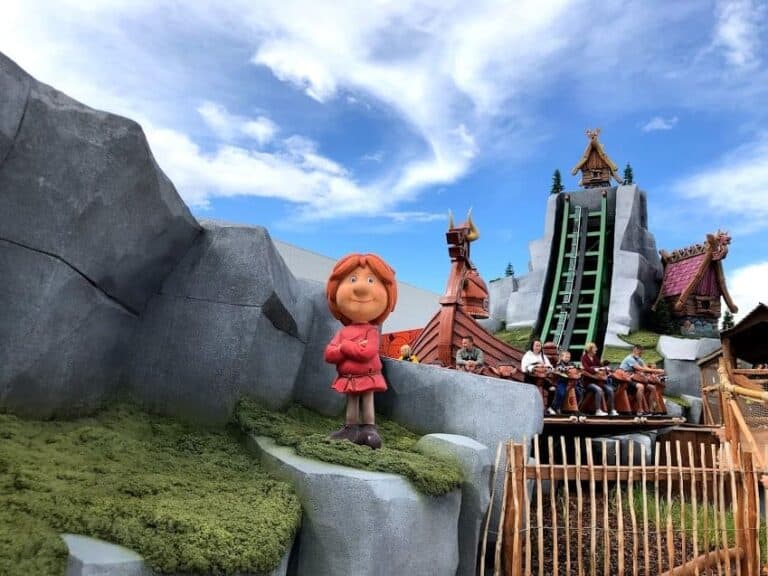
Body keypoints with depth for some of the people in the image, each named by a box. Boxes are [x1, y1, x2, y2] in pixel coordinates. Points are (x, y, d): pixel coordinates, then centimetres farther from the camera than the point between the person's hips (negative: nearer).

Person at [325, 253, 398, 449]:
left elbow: (368, 352, -27)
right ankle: (351, 429, 22)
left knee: (367, 404, 4)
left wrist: (345, 346, -16)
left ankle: (369, 430, 10)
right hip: (348, 378, 4)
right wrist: (350, 349, -21)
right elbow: (329, 354, -6)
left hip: (367, 377, -4)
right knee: (351, 405, 14)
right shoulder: (343, 332, 1)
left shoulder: (371, 331, -12)